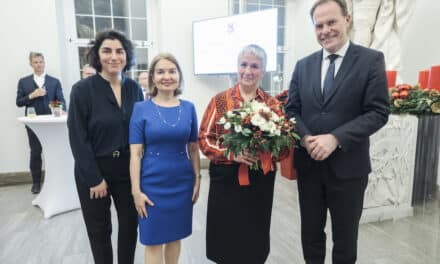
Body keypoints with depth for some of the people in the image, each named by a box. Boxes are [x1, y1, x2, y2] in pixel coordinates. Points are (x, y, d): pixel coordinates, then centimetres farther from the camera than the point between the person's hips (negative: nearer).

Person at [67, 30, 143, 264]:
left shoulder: (134, 88, -1)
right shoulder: (82, 89, -11)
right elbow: (78, 139, -12)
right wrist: (95, 178, -13)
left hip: (128, 168, 3)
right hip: (93, 170, -3)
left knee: (130, 223, 15)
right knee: (99, 229, 14)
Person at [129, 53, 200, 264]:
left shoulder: (189, 108, 1)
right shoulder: (141, 108, -6)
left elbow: (193, 149, 7)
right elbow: (135, 153, -7)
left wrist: (197, 179, 4)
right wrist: (136, 190, -9)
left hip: (182, 182, 2)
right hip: (152, 184, -2)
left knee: (175, 236, 17)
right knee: (153, 240, 9)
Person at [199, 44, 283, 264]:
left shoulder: (272, 103, 3)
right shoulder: (220, 101, -1)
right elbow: (204, 139, -4)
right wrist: (231, 153, -18)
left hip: (260, 181, 2)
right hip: (226, 179, -1)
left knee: (255, 240, 13)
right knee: (226, 238, 9)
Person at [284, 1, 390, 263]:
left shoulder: (371, 60, -5)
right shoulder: (303, 65, 6)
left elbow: (378, 112, -11)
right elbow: (292, 109, 5)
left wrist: (335, 139, -21)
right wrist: (306, 139, -14)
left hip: (348, 166, -3)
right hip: (308, 164, 3)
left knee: (345, 236, 16)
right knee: (311, 232, 19)